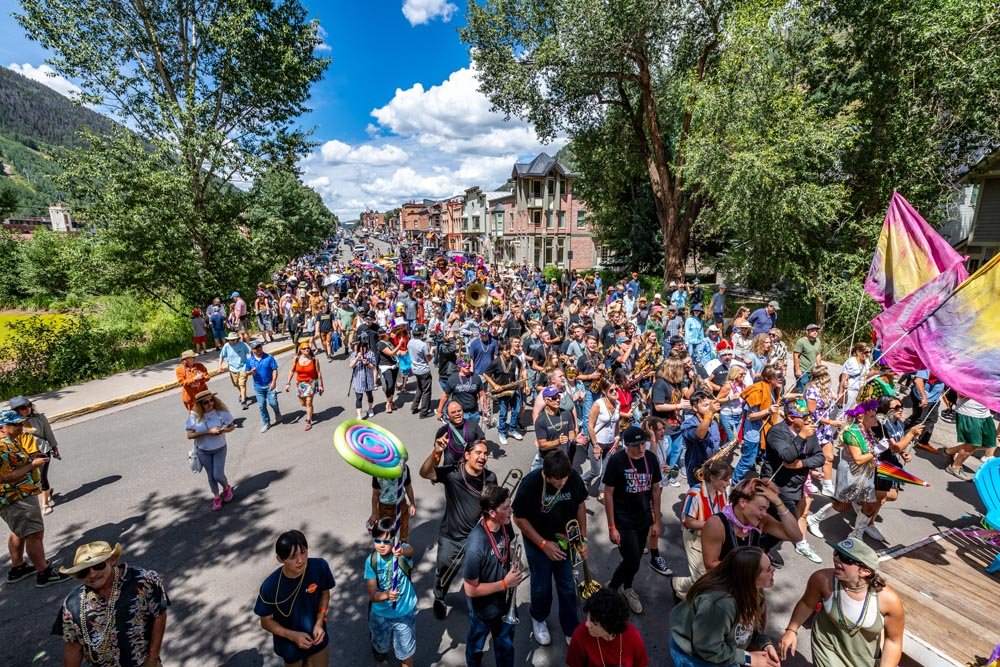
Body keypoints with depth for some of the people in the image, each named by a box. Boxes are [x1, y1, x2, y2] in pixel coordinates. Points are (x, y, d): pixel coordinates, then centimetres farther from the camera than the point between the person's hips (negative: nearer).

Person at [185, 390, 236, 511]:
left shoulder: (221, 411, -18)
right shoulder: (194, 415, -18)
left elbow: (232, 426, -8)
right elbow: (189, 435, -17)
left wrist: (223, 430, -29)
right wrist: (208, 432, -29)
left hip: (219, 448, -1)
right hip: (203, 451, 1)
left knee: (218, 475, -3)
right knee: (211, 475, 14)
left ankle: (226, 488, 32)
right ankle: (217, 497, 37)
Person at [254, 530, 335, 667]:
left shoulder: (320, 567, -26)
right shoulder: (270, 586, -29)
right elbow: (266, 622, -12)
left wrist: (319, 622, -18)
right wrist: (293, 636, -23)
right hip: (290, 645, -1)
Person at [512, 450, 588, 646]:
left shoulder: (574, 477, -22)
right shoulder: (530, 483, -31)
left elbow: (580, 505, -3)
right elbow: (519, 518, -18)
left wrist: (583, 538, -6)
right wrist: (543, 544, -19)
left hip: (565, 541, 2)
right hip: (538, 543, -2)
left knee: (567, 587, 14)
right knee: (542, 586, 15)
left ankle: (571, 630, 37)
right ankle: (538, 619, 46)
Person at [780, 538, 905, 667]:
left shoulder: (888, 599, -30)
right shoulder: (823, 579, -30)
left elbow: (893, 640, -11)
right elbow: (806, 604, -9)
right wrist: (791, 630, -7)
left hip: (867, 655, 1)